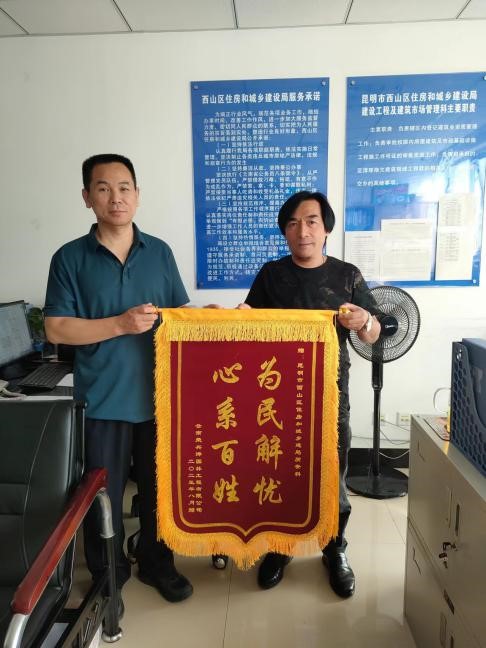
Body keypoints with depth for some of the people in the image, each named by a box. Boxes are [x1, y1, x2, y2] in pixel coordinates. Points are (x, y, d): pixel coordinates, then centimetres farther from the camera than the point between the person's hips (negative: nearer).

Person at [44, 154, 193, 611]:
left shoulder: (159, 252, 4)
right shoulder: (70, 258, -3)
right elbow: (56, 329, -8)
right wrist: (121, 324, -18)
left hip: (159, 393, 3)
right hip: (102, 398, -2)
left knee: (159, 488, 17)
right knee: (103, 495, 12)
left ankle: (156, 563, 40)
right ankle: (107, 578, 36)